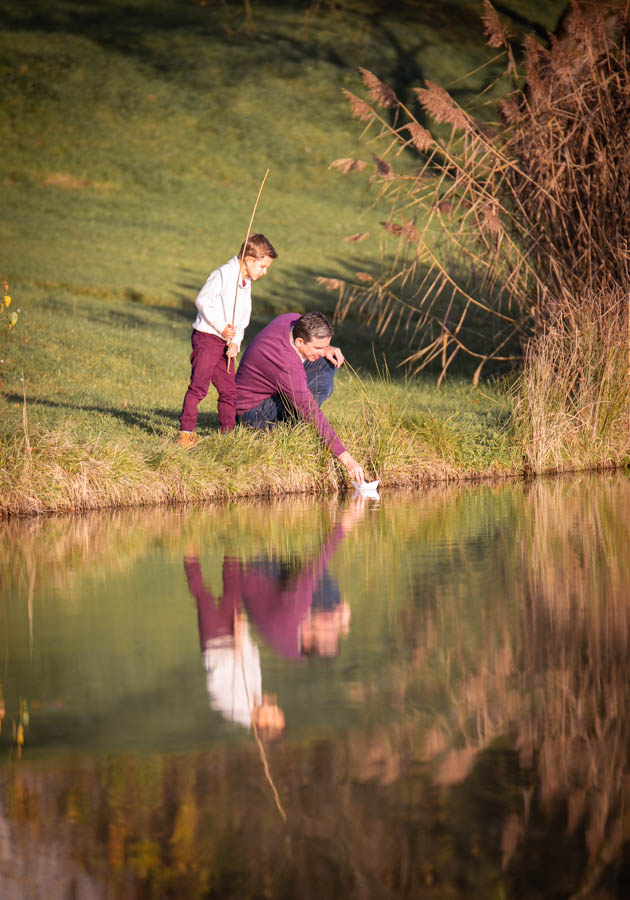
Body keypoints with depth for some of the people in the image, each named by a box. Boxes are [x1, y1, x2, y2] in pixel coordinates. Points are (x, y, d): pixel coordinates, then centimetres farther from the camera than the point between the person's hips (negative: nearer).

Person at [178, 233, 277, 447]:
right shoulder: (223, 275, -11)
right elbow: (202, 301, -16)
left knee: (229, 390, 9)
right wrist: (222, 327, -19)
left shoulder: (246, 285, 16)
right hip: (207, 338, -8)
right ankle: (186, 432, -10)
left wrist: (235, 342, 2)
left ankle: (228, 432, 18)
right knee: (198, 386, -12)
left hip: (226, 344, 8)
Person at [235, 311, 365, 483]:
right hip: (254, 413, -10)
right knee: (322, 384, -28)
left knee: (328, 362, -1)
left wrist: (326, 350, -11)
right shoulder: (288, 366, -38)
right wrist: (346, 458, -41)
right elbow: (313, 415, -39)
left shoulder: (294, 320, -14)